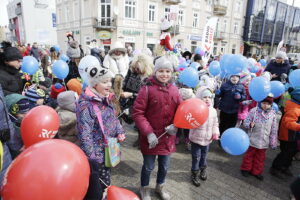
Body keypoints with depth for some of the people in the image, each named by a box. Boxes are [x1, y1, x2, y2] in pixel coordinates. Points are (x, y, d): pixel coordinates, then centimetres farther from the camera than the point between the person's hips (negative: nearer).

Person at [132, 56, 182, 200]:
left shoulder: (174, 90, -1)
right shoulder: (147, 89, -16)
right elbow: (137, 113, -17)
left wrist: (175, 125, -11)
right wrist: (149, 133, -21)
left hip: (168, 136, 5)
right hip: (151, 137, -4)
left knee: (164, 166, 23)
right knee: (148, 166, 15)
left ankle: (160, 186, 51)